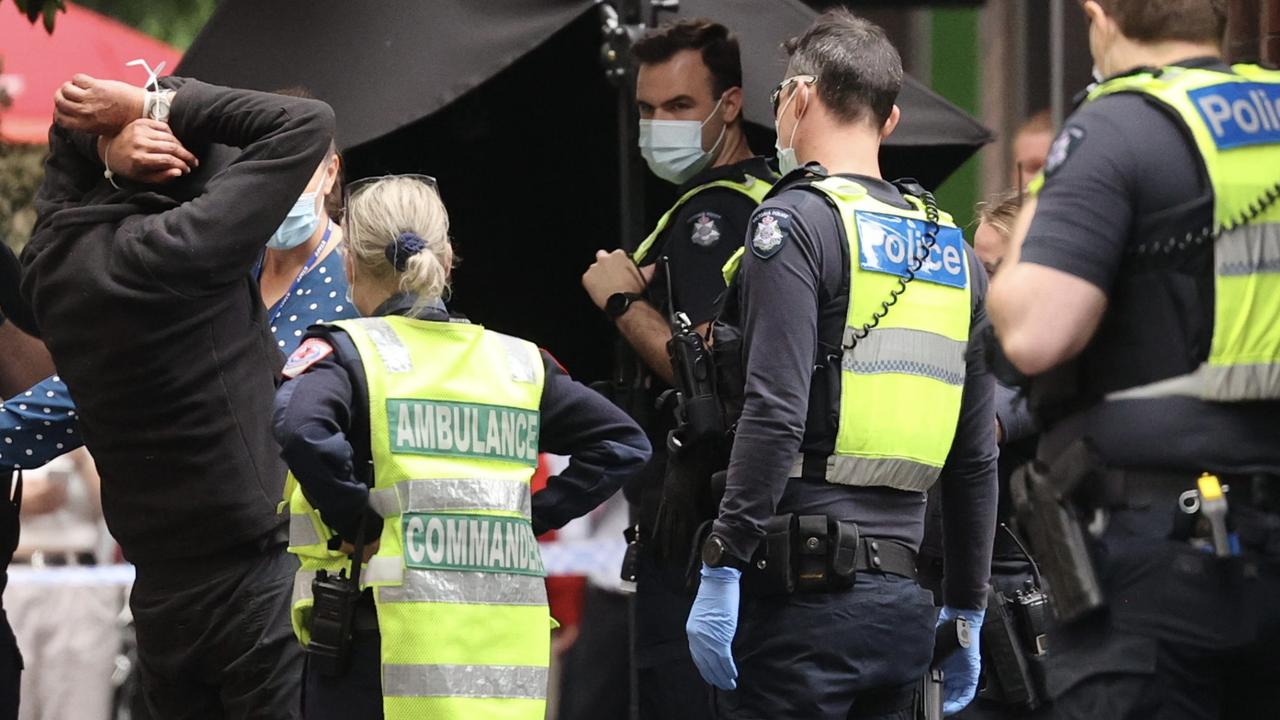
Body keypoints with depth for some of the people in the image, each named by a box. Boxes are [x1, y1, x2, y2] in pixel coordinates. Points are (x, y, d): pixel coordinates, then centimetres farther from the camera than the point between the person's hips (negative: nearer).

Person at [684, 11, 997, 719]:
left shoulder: (797, 221, -5)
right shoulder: (952, 250, 16)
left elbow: (776, 414, -17)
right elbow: (977, 458, 18)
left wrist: (722, 573, -16)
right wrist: (965, 613, 24)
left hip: (809, 589, -7)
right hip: (903, 603, 7)